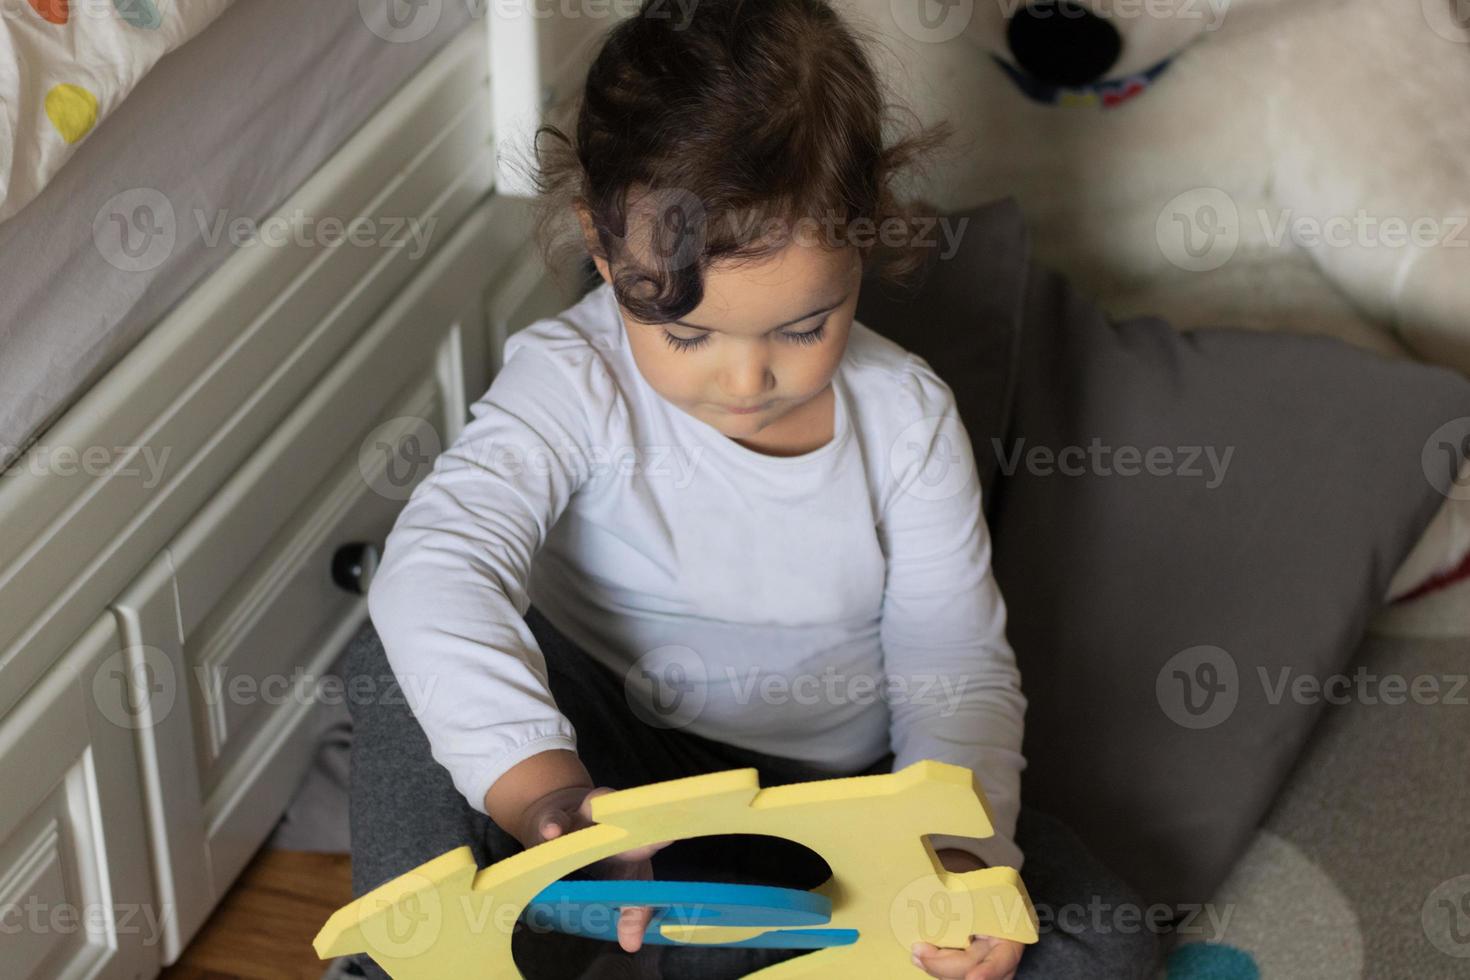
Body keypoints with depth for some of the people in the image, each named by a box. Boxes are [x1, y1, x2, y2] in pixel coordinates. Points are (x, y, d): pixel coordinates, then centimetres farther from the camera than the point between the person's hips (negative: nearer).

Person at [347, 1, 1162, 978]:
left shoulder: (906, 417, -10)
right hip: (613, 772, -3)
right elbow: (436, 566, -36)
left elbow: (960, 666, -6)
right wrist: (543, 791, -52)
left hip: (834, 793, 3)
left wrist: (958, 844, -27)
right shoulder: (572, 380, -18)